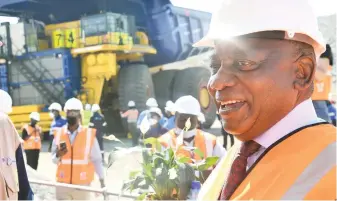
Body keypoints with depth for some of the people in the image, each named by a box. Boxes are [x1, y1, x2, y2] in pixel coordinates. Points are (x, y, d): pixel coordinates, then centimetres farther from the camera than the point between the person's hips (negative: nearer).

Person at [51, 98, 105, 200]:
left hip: (82, 185, -2)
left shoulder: (89, 134, -5)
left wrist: (102, 181, 2)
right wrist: (58, 155, -14)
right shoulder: (59, 134, 2)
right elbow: (54, 160, 8)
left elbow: (96, 159, 0)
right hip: (63, 185, 2)